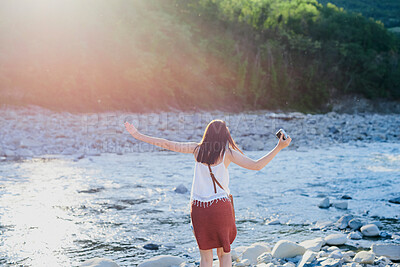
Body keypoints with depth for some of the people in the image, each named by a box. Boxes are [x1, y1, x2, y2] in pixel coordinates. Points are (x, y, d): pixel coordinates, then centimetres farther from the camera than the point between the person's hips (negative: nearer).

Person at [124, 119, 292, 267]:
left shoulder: (198, 149, 3)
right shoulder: (227, 152, -5)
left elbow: (168, 145, 6)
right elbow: (256, 166, -11)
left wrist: (138, 136, 14)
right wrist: (279, 148, -7)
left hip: (198, 207, 2)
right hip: (220, 206, -2)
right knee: (224, 253, 13)